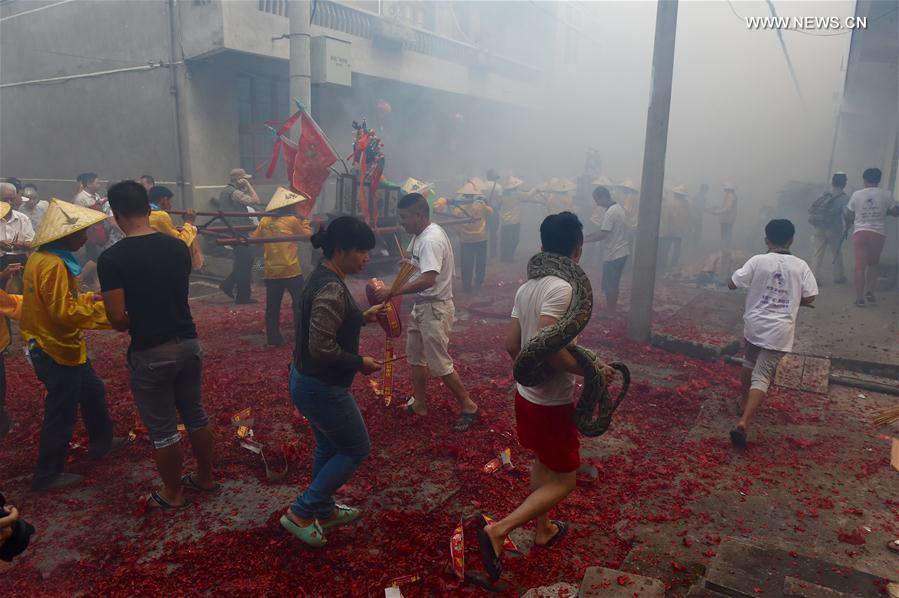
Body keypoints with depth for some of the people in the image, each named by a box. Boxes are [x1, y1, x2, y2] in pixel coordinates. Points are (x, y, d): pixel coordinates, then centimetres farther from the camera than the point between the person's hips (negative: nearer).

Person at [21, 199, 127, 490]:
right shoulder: (53, 264, -25)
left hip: (62, 345, 10)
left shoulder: (45, 258, 7)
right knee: (61, 414, 3)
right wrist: (103, 310, -19)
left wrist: (89, 298, 4)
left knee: (93, 392, 24)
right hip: (57, 350, -10)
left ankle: (102, 442, 42)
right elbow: (64, 312, -27)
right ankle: (47, 475, 18)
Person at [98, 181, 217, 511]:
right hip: (189, 343, 5)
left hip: (150, 352, -5)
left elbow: (118, 319, -18)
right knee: (196, 415, 20)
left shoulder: (111, 258, -15)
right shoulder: (178, 246, 0)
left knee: (162, 429, 11)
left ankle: (173, 494, 27)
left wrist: (129, 324, 5)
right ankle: (205, 477, 35)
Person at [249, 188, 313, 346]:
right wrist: (305, 223, 25)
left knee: (272, 306, 10)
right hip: (291, 270, -4)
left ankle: (273, 339, 15)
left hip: (271, 272, 4)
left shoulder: (265, 221, 5)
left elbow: (254, 239, 8)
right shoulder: (292, 220, -5)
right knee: (299, 304, 7)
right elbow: (308, 235, 6)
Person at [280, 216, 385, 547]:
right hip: (322, 387, -10)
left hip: (308, 380, 10)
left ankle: (323, 511, 41)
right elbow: (322, 348, -30)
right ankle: (300, 512, 15)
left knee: (329, 447, 24)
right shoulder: (331, 288, -27)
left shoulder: (324, 277, 5)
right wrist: (360, 363, -17)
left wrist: (364, 316, 11)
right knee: (356, 448, 8)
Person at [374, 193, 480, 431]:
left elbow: (428, 280, -38)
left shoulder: (431, 240, -25)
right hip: (422, 305, 10)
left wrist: (391, 292, -34)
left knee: (439, 364, -2)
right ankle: (419, 404, 32)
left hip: (435, 308, -10)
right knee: (415, 356, 18)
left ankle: (469, 407, 13)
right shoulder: (420, 235, 7)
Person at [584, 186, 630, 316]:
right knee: (614, 283, 18)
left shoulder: (610, 213, -20)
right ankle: (613, 308, 27)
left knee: (609, 285, 2)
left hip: (613, 254, -9)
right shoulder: (619, 208, 11)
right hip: (622, 252, 9)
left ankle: (610, 312, 10)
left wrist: (583, 240, -16)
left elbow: (602, 234, -23)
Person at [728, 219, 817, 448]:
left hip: (755, 325, 1)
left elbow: (732, 284, -5)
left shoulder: (758, 261, -6)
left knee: (750, 362, 28)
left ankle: (745, 402, 43)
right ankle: (743, 422, -18)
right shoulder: (801, 266, -2)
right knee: (762, 376, -4)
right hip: (779, 331, -1)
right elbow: (809, 298, -1)